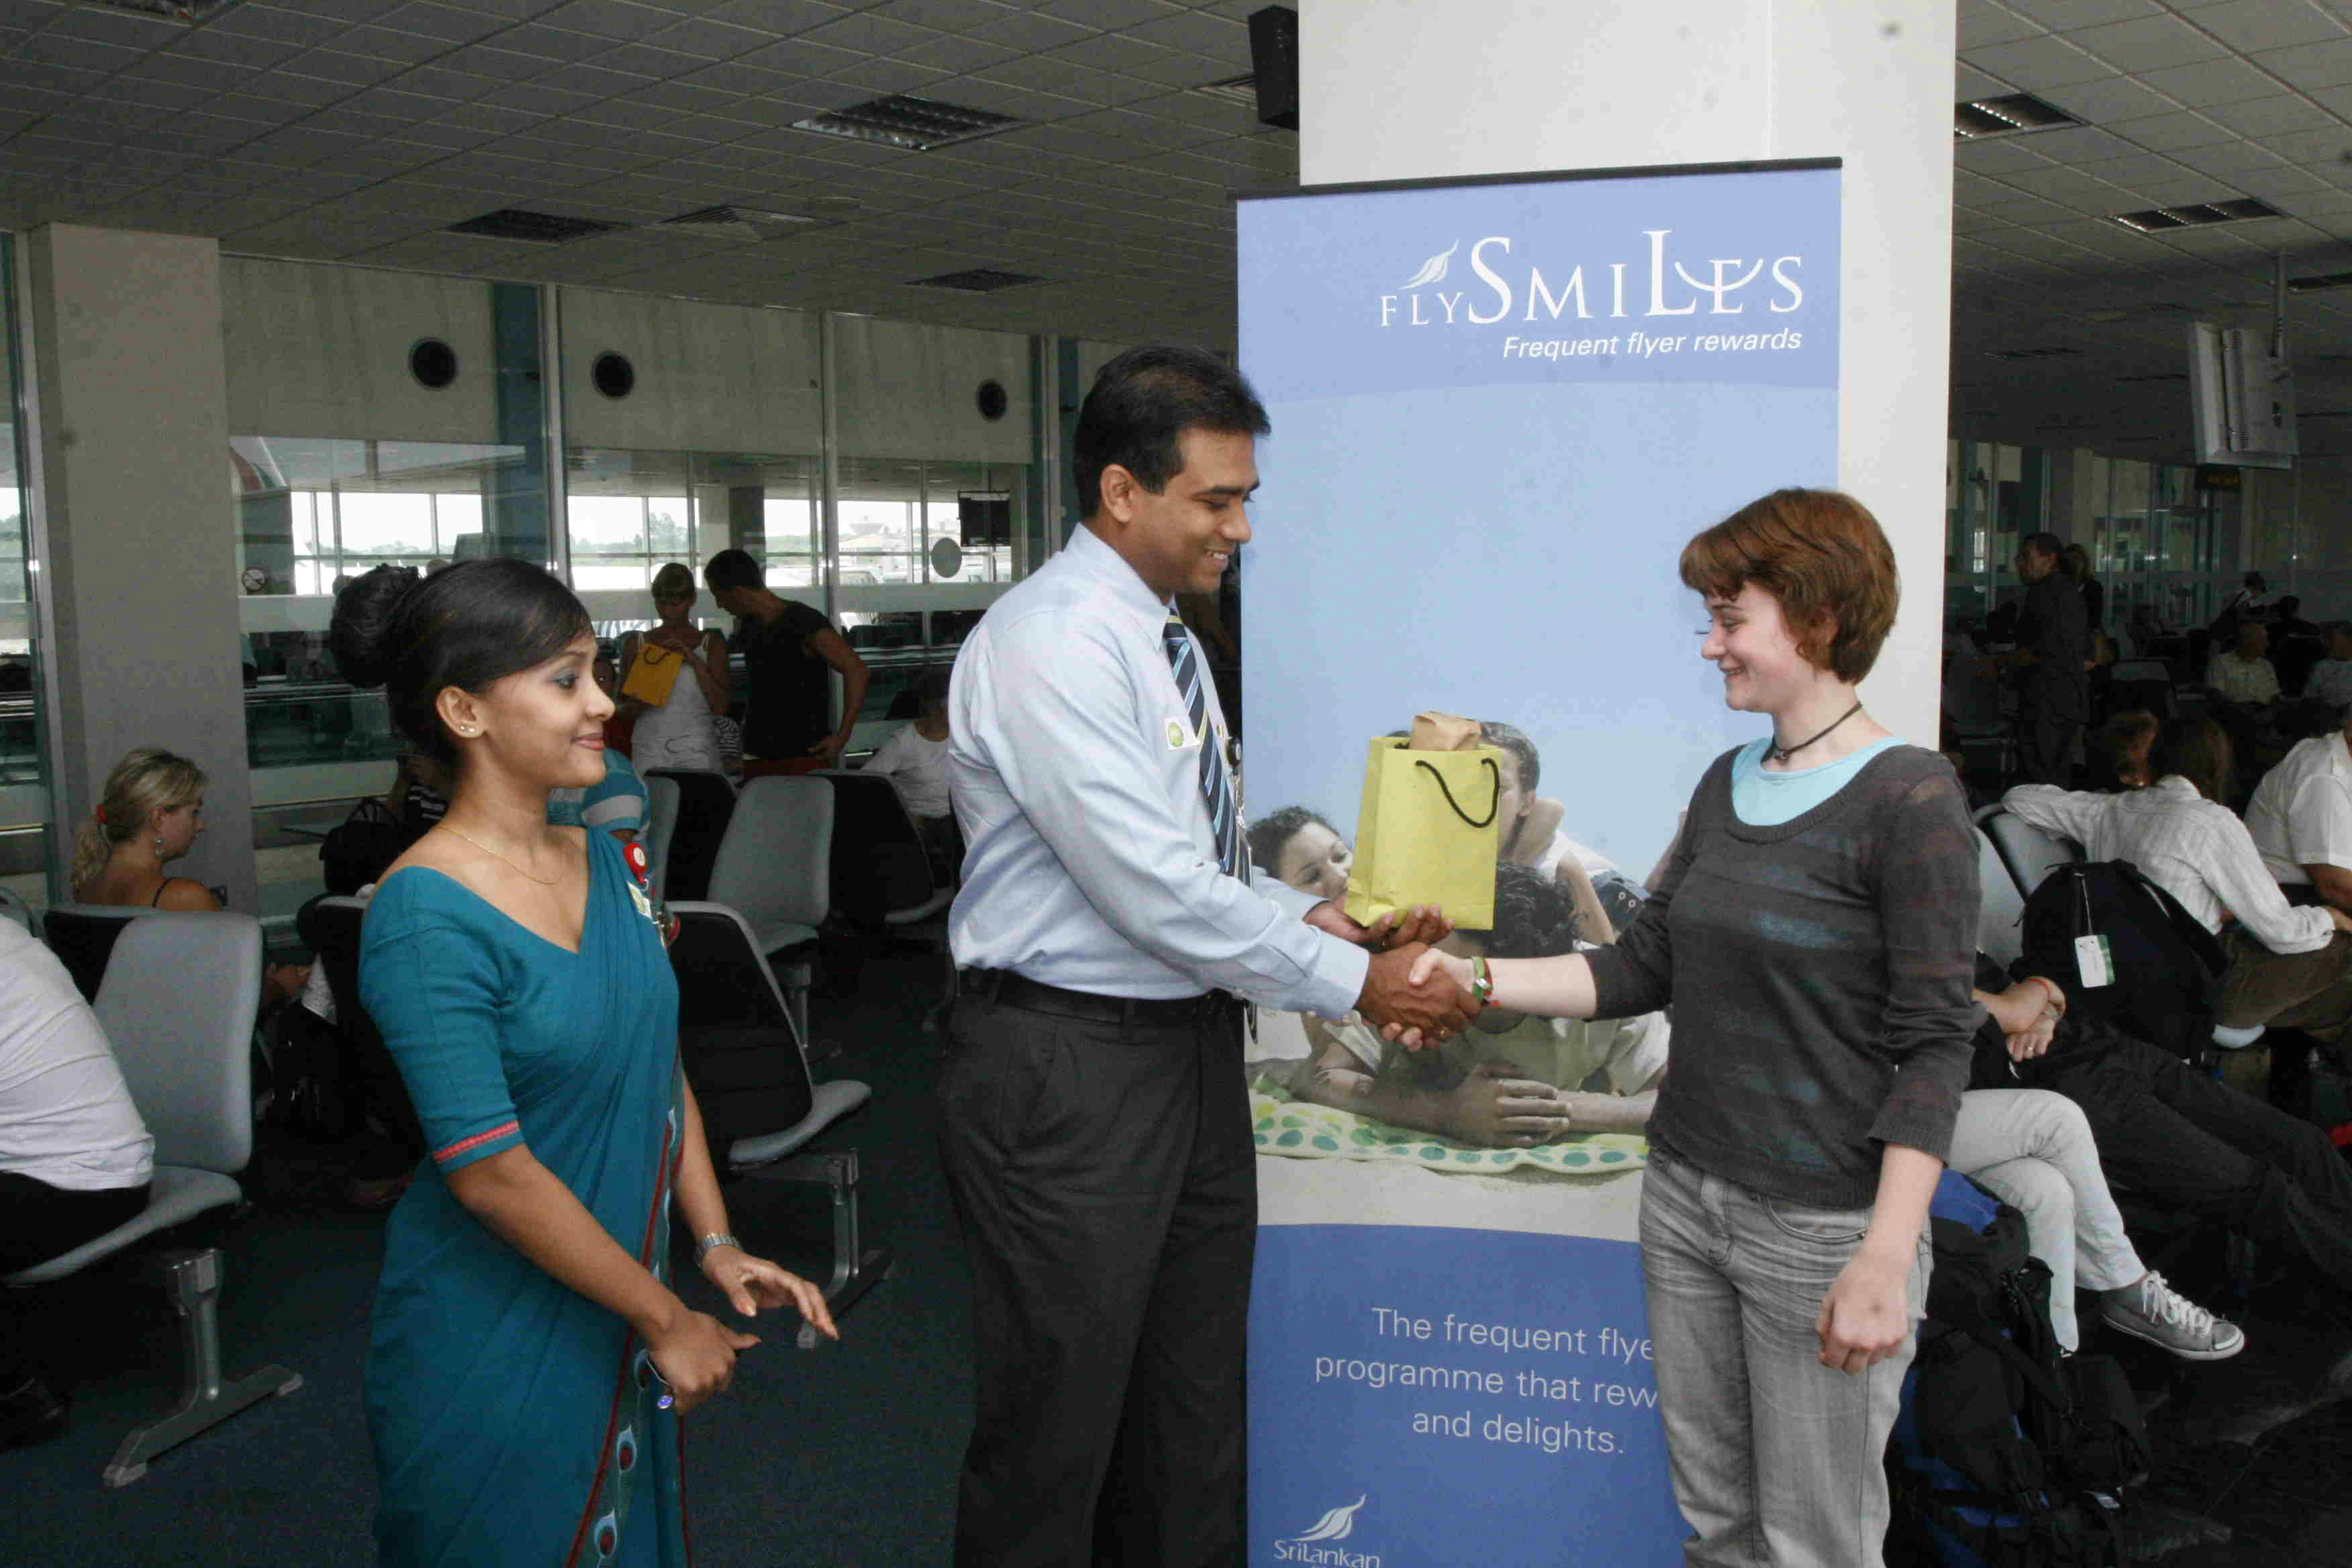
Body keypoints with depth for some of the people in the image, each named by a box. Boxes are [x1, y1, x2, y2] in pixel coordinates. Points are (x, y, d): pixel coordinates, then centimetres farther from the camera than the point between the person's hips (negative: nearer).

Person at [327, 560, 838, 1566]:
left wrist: (718, 1247, 1)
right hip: (494, 1343, -7)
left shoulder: (604, 861, 3)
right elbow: (491, 1171, -22)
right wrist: (667, 1320, -14)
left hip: (614, 1319, 7)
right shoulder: (426, 917, -20)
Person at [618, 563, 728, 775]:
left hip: (695, 751, -1)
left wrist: (696, 662, -10)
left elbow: (720, 706, -2)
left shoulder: (711, 644, 5)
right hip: (648, 749, 1)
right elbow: (623, 709, 12)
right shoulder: (637, 643, 8)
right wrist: (634, 707, -10)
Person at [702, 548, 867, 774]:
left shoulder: (804, 624, -12)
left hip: (804, 756, -6)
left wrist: (841, 738, -16)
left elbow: (857, 671, -14)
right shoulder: (746, 628, 11)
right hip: (757, 758, 6)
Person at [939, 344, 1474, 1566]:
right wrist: (1352, 980, -16)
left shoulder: (1161, 638, 12)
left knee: (1192, 1405, 19)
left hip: (1191, 1047, 9)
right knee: (1056, 1417, 6)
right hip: (1068, 1065, -9)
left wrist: (1310, 918, -1)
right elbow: (1155, 893, -23)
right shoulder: (1048, 645, -18)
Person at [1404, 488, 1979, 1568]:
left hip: (1820, 1226, -6)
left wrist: (1885, 1260, -20)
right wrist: (1476, 980, -3)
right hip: (1685, 1196, 7)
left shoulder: (1909, 800, -13)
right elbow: (1644, 966, 8)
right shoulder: (1728, 783, 10)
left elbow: (1933, 1043, -15)